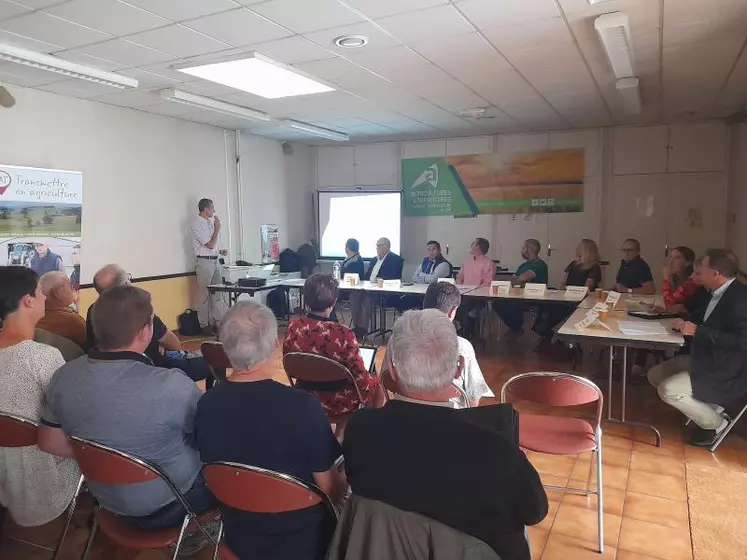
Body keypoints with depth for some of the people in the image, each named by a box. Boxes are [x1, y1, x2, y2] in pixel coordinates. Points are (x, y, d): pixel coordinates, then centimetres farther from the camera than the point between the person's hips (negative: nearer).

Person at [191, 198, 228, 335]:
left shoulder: (209, 222, 12)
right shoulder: (197, 224, -12)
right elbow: (210, 245, -16)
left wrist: (220, 251, 7)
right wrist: (217, 228, -8)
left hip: (214, 261, 8)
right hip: (204, 262, -8)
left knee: (217, 293, 10)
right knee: (204, 295, -1)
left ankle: (218, 322, 17)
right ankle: (204, 325, 7)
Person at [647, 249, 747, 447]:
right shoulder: (718, 293, 5)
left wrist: (697, 331, -27)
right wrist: (687, 323, 3)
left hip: (726, 372, -9)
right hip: (706, 358, 10)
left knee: (668, 390, -20)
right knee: (655, 375, 5)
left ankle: (715, 424, 5)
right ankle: (708, 407, 14)